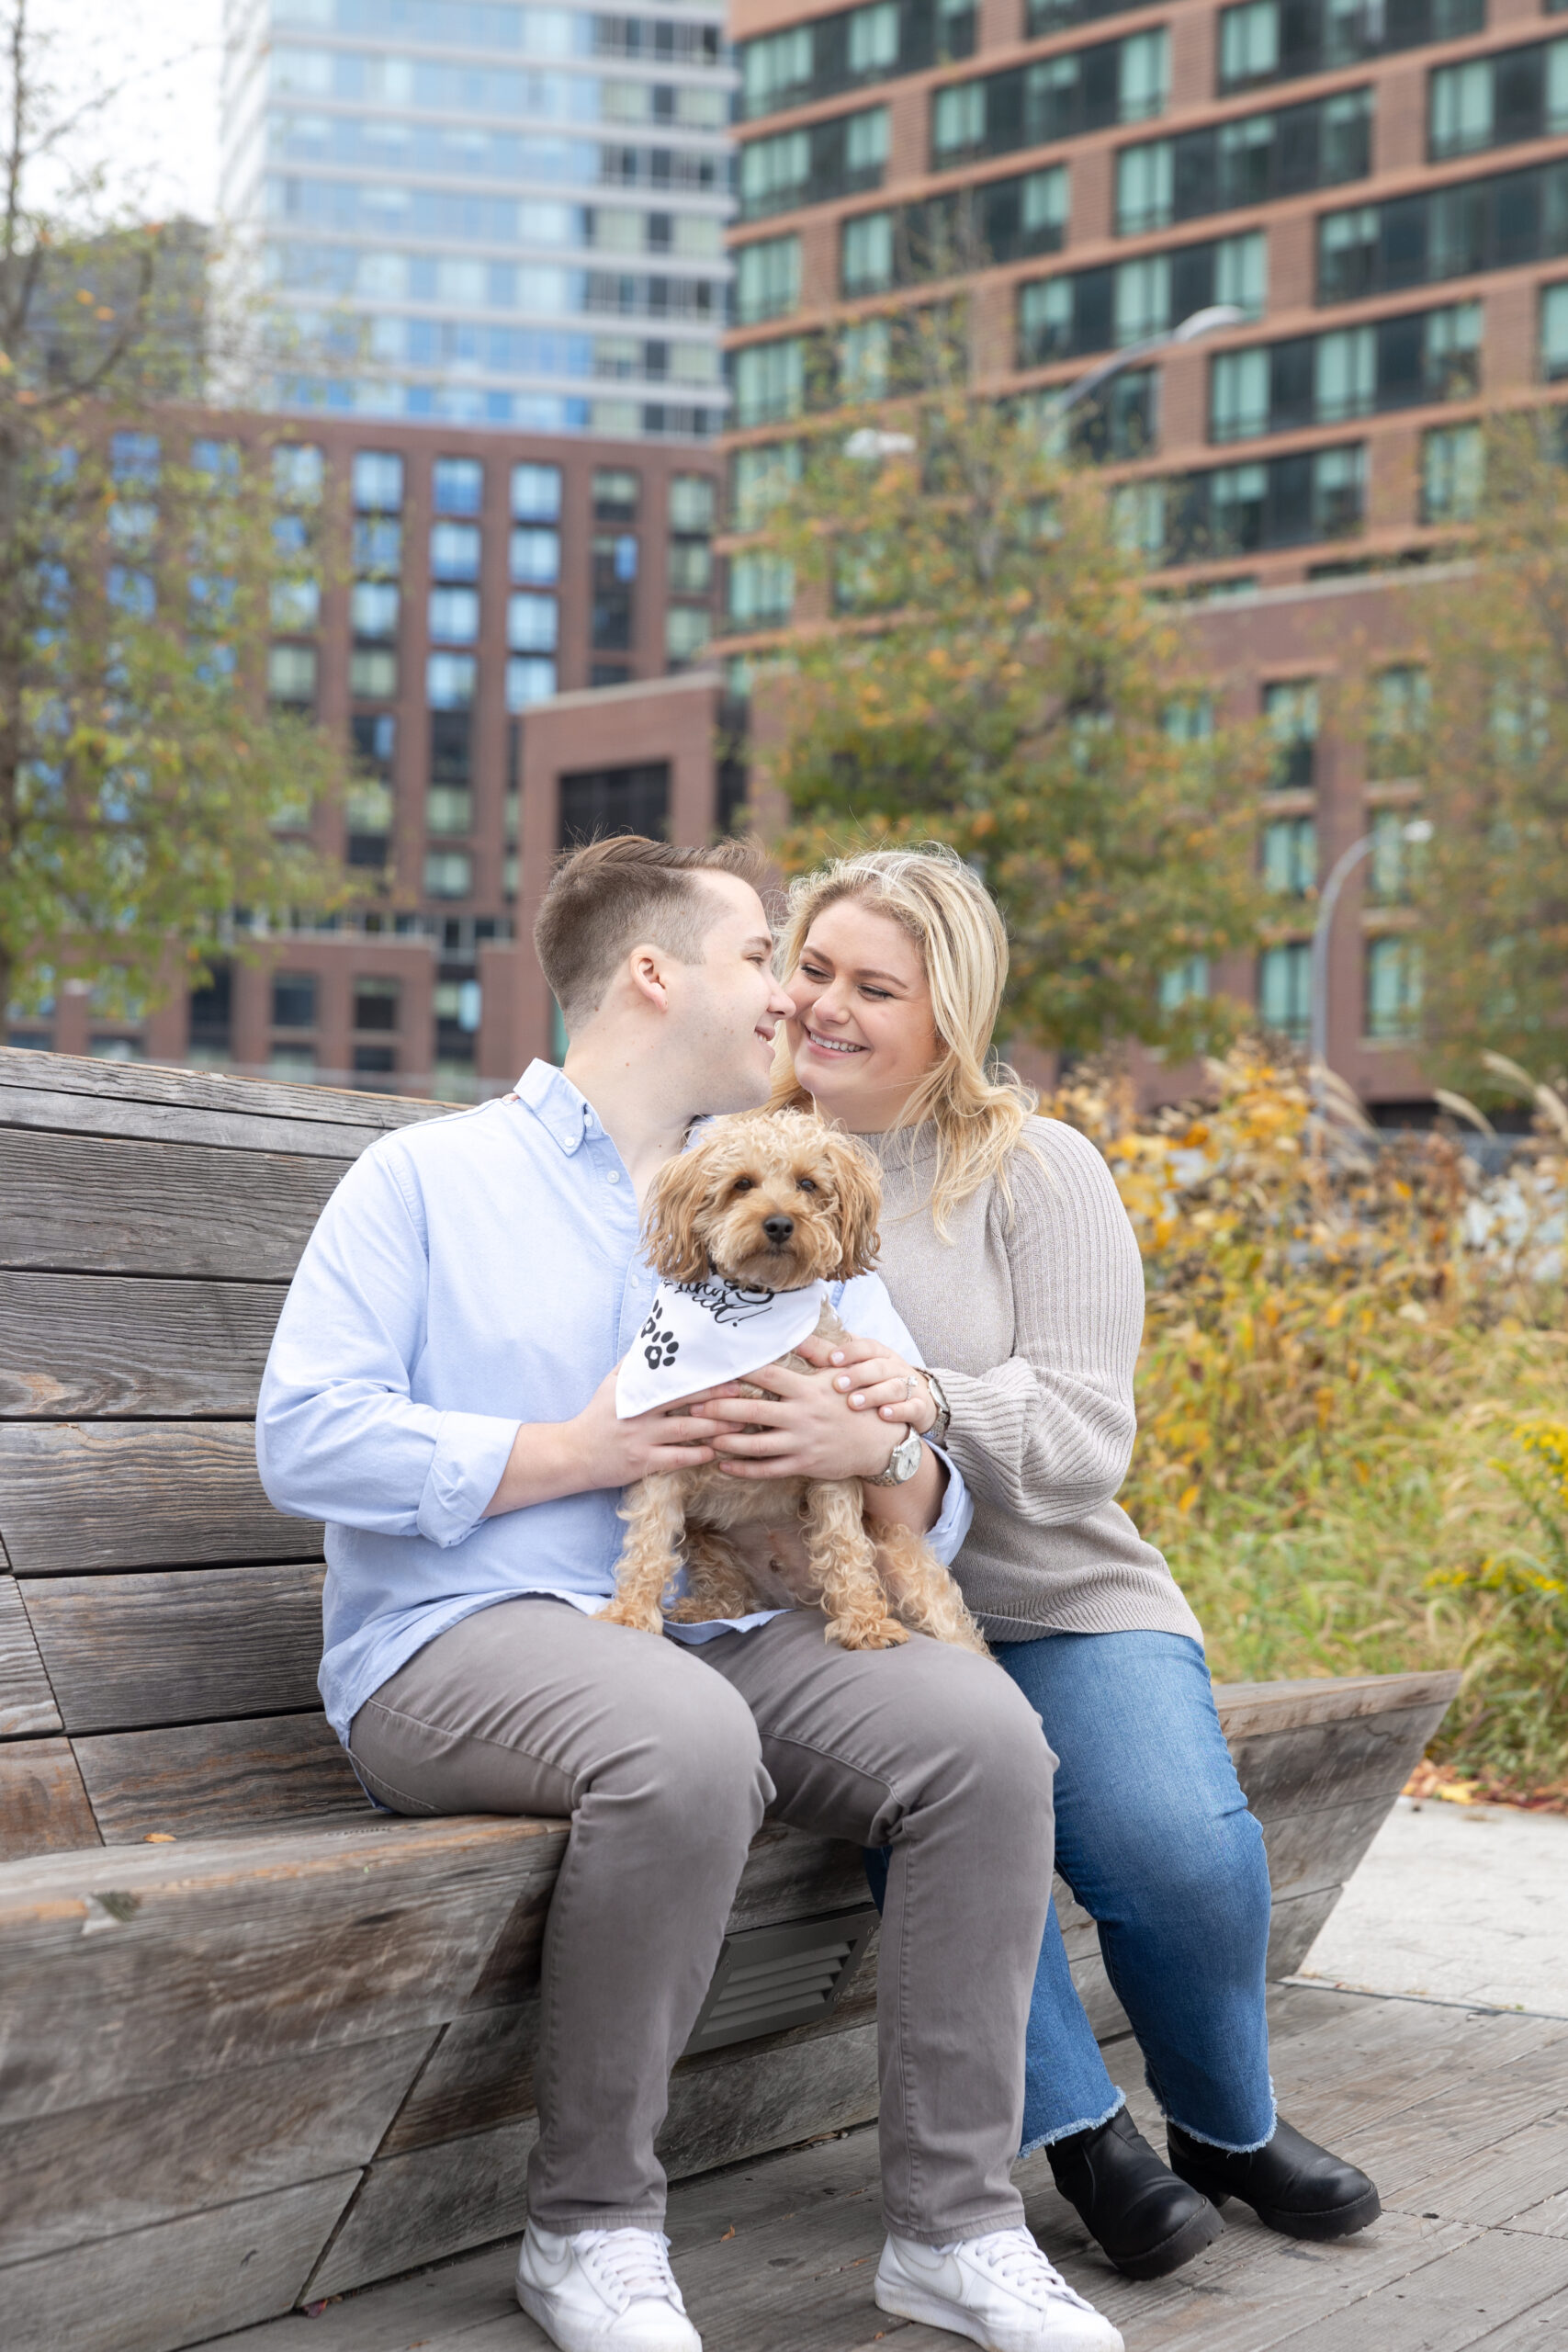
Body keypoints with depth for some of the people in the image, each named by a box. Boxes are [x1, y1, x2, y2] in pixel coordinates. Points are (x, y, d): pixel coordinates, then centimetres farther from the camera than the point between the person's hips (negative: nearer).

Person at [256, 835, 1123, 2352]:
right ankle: (589, 2230, -18)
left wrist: (877, 1456, -9)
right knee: (686, 1742, -37)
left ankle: (955, 2225, -12)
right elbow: (304, 1436, -6)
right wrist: (574, 1453, -11)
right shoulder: (428, 1176, 8)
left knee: (980, 1726, -22)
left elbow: (930, 1514, 16)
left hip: (716, 1639, 5)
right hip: (459, 1641, -5)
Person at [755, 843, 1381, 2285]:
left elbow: (1086, 1432, -8)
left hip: (1059, 1598, 0)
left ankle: (1230, 2125, 10)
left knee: (1181, 1848, -23)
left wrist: (936, 1403, -28)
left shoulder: (1033, 1169, 2)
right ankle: (1083, 2131, -12)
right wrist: (707, 1408, -11)